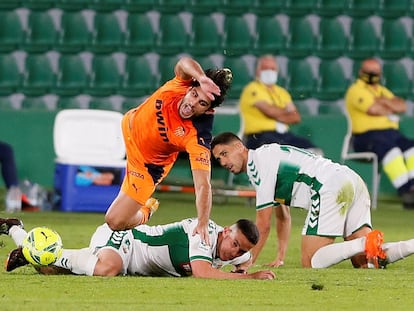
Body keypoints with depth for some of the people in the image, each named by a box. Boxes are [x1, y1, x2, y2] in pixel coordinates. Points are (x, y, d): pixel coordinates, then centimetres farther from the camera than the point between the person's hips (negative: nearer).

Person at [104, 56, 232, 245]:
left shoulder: (197, 138, -40)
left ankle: (144, 214, 26)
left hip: (148, 164, -4)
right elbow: (184, 63, -51)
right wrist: (201, 78, -67)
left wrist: (202, 224, -54)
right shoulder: (181, 84, -31)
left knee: (115, 221, -8)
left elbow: (203, 185, -44)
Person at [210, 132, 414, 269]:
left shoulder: (259, 163, -3)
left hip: (330, 187, -10)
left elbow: (263, 225, -3)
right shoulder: (268, 156, 27)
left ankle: (367, 244, -24)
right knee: (363, 263, 4)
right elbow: (283, 218, 34)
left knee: (311, 262, -9)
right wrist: (280, 257, 28)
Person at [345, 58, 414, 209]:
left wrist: (384, 101, -4)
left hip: (392, 133, 7)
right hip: (367, 136, -7)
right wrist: (392, 108, 4)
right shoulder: (356, 90, 2)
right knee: (390, 150, -34)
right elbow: (374, 109, -14)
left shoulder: (382, 91, 26)